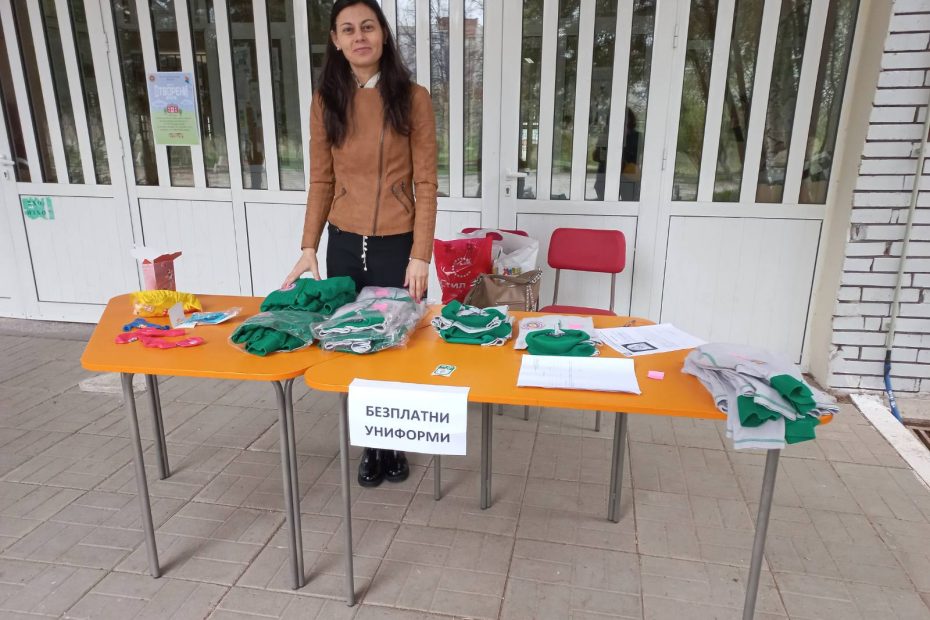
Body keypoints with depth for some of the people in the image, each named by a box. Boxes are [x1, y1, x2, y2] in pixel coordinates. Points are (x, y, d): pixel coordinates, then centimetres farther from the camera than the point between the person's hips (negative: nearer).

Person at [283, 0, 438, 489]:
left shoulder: (413, 99, -4)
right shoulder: (326, 101, 5)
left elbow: (425, 184, -6)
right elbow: (321, 182, 5)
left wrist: (420, 255, -12)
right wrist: (308, 247, -2)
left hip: (397, 245, -2)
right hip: (344, 245, 3)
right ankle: (370, 446, 29)